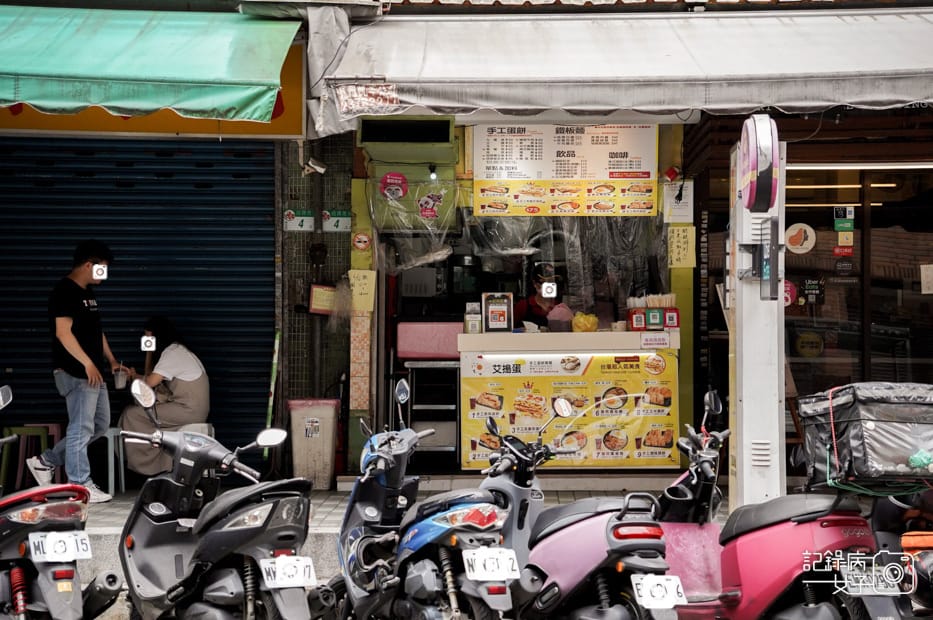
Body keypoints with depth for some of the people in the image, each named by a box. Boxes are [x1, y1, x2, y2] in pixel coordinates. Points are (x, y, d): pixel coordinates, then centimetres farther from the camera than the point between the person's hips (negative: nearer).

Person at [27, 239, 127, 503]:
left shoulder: (88, 293, 17)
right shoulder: (65, 291, -13)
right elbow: (63, 332, -20)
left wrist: (111, 360, 16)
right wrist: (88, 363, -21)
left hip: (93, 373, 10)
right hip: (76, 373, -10)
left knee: (100, 425, 14)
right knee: (81, 429, -4)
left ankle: (46, 461, 21)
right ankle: (80, 486, 4)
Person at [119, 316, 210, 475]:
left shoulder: (172, 353, -14)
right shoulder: (175, 349, 16)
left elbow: (150, 382, -17)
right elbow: (150, 376, 19)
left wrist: (134, 376, 2)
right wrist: (149, 352, 12)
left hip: (188, 411, -10)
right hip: (192, 408, 10)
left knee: (131, 414, -8)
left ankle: (143, 463, 4)